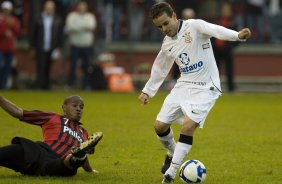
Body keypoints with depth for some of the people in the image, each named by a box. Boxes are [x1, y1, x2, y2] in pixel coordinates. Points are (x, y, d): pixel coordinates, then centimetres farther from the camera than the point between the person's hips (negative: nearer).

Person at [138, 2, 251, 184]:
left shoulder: (194, 27, -13)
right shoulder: (167, 44, 8)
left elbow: (215, 30, -32)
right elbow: (160, 68, 24)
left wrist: (237, 35, -50)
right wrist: (147, 91, 28)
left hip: (205, 88, -7)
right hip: (184, 86, 7)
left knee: (188, 126, -21)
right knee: (160, 126, 3)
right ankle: (172, 154, 35)